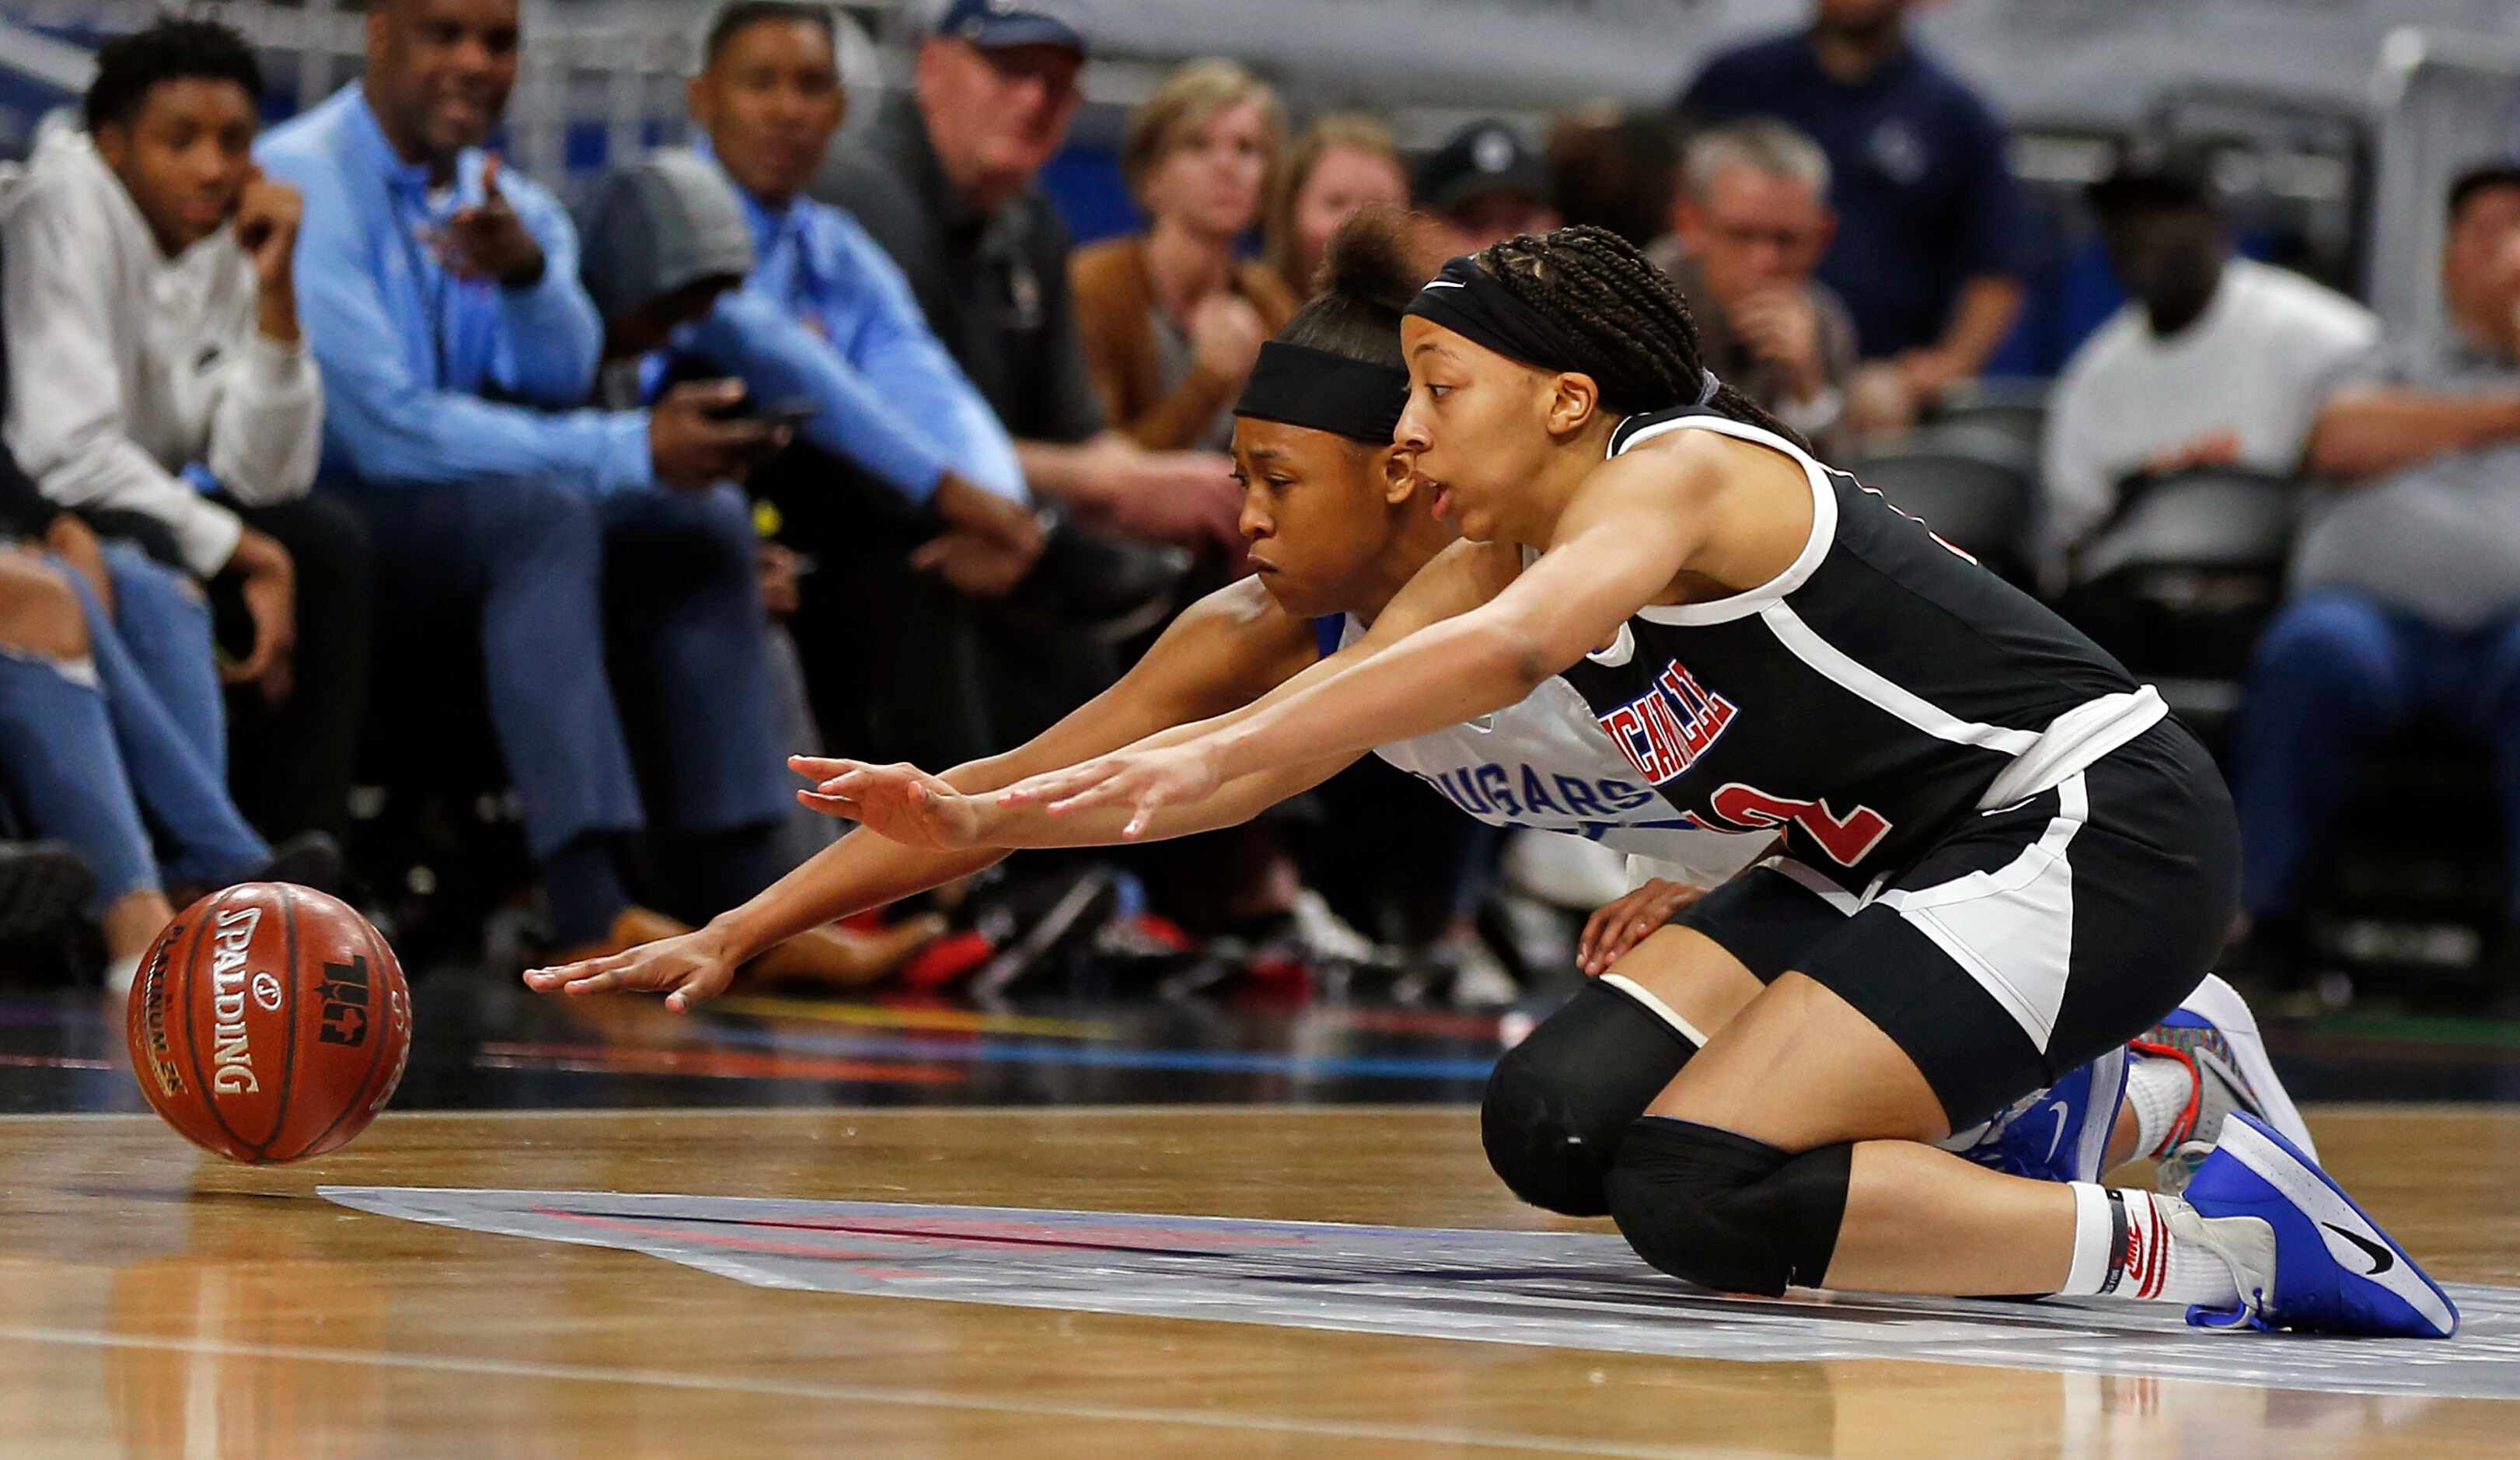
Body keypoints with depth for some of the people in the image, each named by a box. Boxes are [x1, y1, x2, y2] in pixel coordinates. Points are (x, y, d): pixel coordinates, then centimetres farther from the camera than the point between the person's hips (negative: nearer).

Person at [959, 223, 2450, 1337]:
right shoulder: (1496, 556, 10)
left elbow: (1506, 653, -36)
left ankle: (2201, 1240, -17)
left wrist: (1206, 758, -40)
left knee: (1695, 1191, -21)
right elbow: (1304, 723, 8)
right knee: (1571, 1123, 3)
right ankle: (2048, 1098, 12)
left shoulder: (1676, 473, -16)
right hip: (1910, 863, 10)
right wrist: (977, 809, -3)